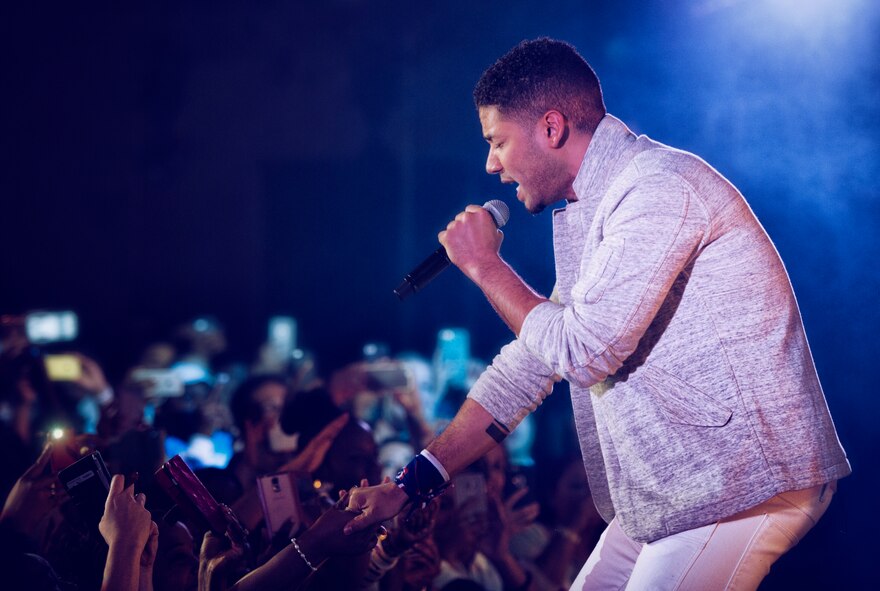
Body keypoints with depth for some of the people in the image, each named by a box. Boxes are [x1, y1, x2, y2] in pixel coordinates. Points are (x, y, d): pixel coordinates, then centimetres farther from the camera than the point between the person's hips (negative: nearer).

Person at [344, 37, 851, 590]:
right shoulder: (587, 211, 14)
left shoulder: (660, 187, -17)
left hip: (746, 480, -9)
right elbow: (534, 360, 16)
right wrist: (413, 484, 11)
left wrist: (484, 265, -6)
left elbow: (582, 352, -21)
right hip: (676, 485, 10)